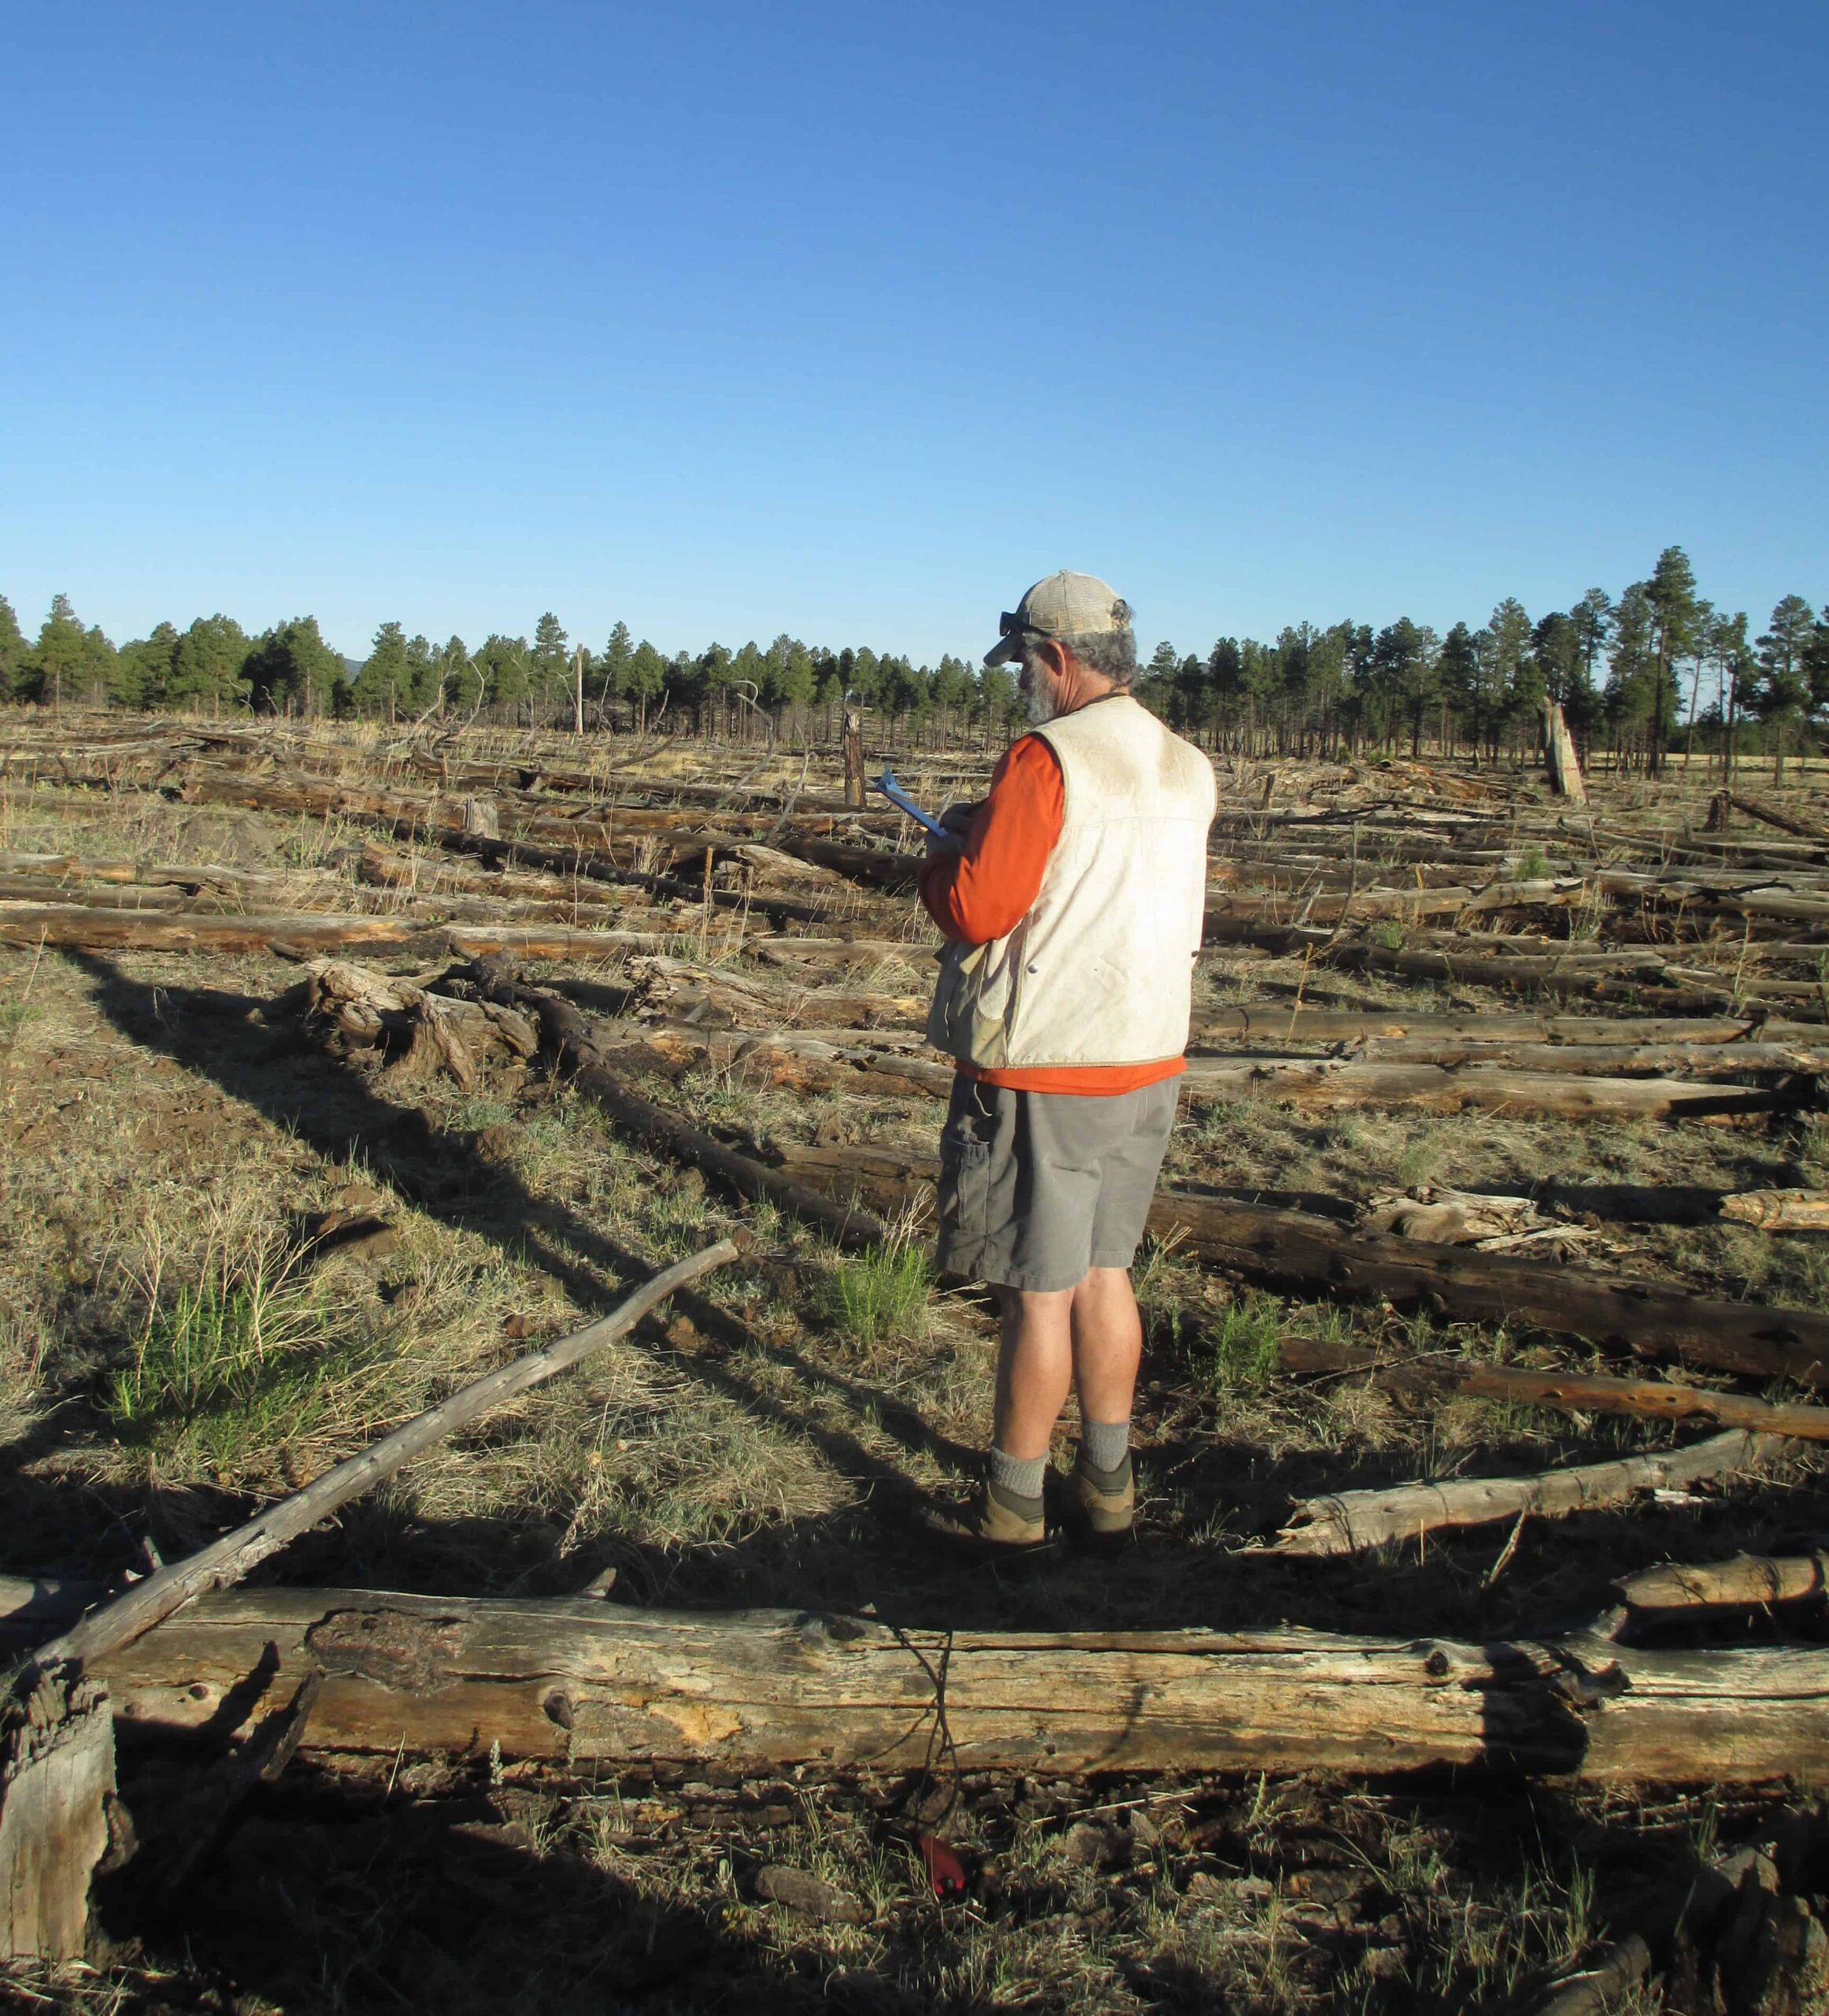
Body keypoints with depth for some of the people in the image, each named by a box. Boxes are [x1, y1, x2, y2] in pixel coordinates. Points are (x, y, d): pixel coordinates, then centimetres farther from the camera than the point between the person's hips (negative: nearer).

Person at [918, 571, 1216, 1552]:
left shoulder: (1048, 758, -16)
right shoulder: (1189, 771, 8)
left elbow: (977, 909, -19)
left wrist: (943, 855, 1)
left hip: (1044, 1069, -7)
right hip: (1148, 1063, 8)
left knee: (1038, 1291, 3)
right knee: (1103, 1274, 18)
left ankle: (1012, 1506, 17)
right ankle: (1107, 1486, 28)